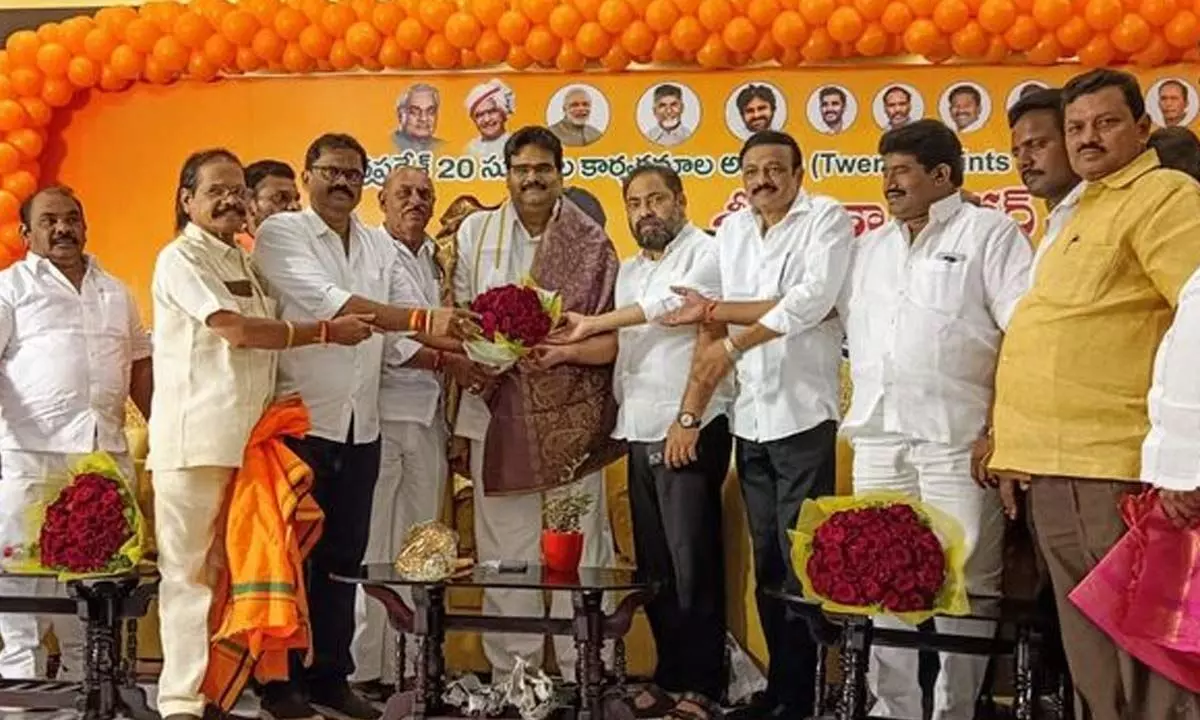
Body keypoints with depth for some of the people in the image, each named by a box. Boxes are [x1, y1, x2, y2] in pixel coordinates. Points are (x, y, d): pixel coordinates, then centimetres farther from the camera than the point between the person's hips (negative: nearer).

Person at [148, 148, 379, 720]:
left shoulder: (244, 263, 21)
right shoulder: (181, 258, -4)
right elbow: (236, 330, -14)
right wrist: (327, 331, -9)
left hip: (246, 438, 7)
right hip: (195, 439, -7)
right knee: (192, 570, -4)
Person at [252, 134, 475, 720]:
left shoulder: (381, 247, 13)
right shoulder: (280, 234, -6)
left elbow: (410, 335, 8)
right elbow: (328, 303, -21)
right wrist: (421, 318, -29)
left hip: (360, 427, 6)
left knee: (342, 560, 12)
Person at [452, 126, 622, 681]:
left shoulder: (592, 245, 3)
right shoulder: (475, 231, 7)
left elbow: (613, 338, 2)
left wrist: (563, 352, -15)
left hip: (570, 421, -1)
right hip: (498, 418, 1)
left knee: (580, 553, 2)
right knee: (504, 556, 7)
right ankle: (509, 678, 17)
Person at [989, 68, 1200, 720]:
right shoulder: (1081, 211, 22)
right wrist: (1013, 439, 22)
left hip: (1117, 468, -9)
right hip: (1055, 467, 9)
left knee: (1147, 654, -3)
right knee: (1092, 658, 15)